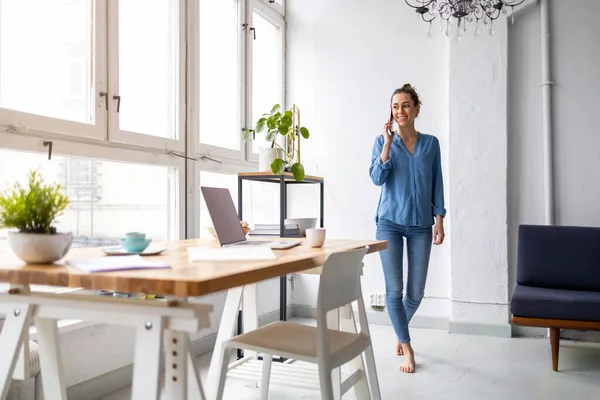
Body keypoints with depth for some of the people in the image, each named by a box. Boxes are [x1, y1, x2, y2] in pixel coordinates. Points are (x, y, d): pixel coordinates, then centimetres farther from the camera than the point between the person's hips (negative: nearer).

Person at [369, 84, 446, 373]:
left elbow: (437, 184, 7)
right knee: (394, 289, -3)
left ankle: (400, 332, 36)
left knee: (416, 293, 6)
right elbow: (377, 178, -10)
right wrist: (387, 143, -16)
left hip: (420, 225, 1)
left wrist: (439, 220, 0)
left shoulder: (431, 143, 6)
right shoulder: (382, 141, 2)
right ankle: (407, 348, 13)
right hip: (390, 222, -1)